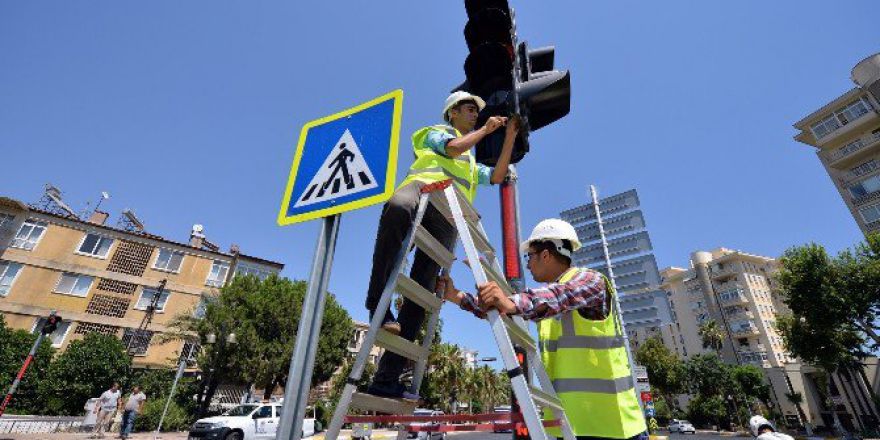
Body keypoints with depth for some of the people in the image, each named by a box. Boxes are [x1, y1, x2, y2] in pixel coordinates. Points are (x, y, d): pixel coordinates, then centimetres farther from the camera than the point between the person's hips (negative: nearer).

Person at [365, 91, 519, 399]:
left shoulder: (472, 164, 44)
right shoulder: (435, 132, 27)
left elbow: (497, 177, 31)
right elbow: (455, 147, 5)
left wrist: (510, 138, 30)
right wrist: (486, 129, 16)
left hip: (447, 216, 5)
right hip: (423, 188, -4)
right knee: (397, 207, -45)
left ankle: (386, 379, -13)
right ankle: (378, 303, -37)